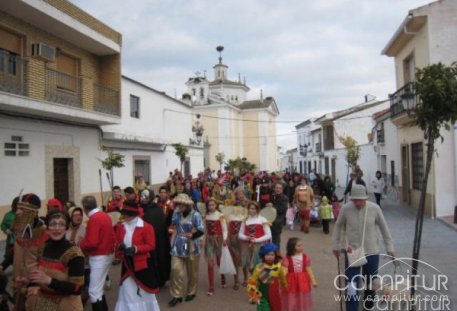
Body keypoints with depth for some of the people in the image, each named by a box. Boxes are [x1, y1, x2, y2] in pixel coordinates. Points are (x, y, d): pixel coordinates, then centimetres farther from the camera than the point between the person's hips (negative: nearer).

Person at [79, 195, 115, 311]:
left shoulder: (94, 219, -19)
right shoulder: (105, 215, 9)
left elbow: (91, 243, -23)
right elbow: (111, 236, 13)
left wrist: (80, 244, -6)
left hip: (99, 257, -10)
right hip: (107, 255, 10)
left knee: (94, 291, -4)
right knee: (98, 288, 20)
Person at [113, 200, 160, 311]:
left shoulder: (146, 227, -15)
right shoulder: (120, 226, 2)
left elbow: (151, 245, -14)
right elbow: (117, 242, 11)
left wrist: (135, 249, -27)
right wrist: (120, 246, -13)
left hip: (142, 264, -4)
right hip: (127, 263, 5)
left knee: (143, 291, 10)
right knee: (127, 291, 13)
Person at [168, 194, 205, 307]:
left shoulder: (195, 215, -10)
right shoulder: (177, 214, 4)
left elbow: (201, 230, -16)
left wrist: (193, 235, -33)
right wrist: (173, 211, -10)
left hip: (191, 247, -3)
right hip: (178, 247, 3)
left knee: (192, 272, 10)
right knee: (176, 270, -7)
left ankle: (191, 292, 30)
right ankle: (177, 295, 5)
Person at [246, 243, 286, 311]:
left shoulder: (278, 267, -8)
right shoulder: (259, 268, -15)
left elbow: (283, 279, 8)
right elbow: (252, 283, -8)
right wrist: (254, 296, -10)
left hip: (275, 297, 3)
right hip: (263, 298, -3)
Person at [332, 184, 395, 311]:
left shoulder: (375, 209, -12)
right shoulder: (345, 209, -12)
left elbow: (384, 228, 1)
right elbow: (338, 226, 3)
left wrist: (390, 248, 5)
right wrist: (336, 246, 8)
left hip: (372, 252, 1)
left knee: (371, 285, 18)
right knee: (351, 287, -5)